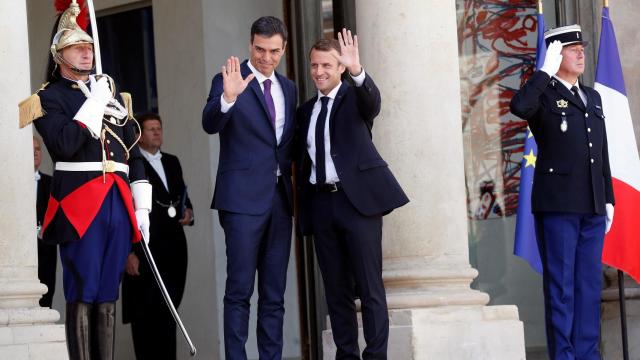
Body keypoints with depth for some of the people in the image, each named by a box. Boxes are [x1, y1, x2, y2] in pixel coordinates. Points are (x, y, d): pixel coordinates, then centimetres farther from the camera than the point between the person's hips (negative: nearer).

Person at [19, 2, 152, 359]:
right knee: (82, 294, -6)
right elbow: (65, 144, -16)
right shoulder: (49, 98, 2)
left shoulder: (113, 93, 19)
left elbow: (134, 154, 19)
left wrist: (141, 207, 12)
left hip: (118, 203, 5)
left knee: (108, 295, 6)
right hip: (79, 205, -5)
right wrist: (95, 102, -10)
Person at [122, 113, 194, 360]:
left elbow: (183, 197, 29)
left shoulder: (172, 162, 19)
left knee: (167, 313, 5)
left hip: (174, 251, 6)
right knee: (146, 315, -7)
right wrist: (128, 252, -12)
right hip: (144, 251, -6)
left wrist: (188, 212, 5)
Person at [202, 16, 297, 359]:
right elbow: (210, 124, -20)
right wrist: (228, 97, -38)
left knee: (274, 293, 7)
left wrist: (291, 169, 5)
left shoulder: (288, 88, 15)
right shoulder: (229, 80, -4)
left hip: (280, 197, 6)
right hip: (244, 198, -6)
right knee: (239, 289, -7)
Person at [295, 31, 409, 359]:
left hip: (357, 198, -5)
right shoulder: (306, 110, 17)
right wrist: (303, 208, 13)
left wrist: (357, 71, -42)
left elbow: (373, 101, -23)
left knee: (370, 286, -6)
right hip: (321, 203, 5)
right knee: (336, 290, 7)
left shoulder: (355, 98, 2)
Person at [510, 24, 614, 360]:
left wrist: (608, 199, 15)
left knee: (590, 282, 7)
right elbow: (519, 107, -26)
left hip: (592, 207, 6)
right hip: (557, 205, -6)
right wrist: (547, 70, -18)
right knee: (560, 282, -3)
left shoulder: (592, 97, 19)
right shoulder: (542, 95, -1)